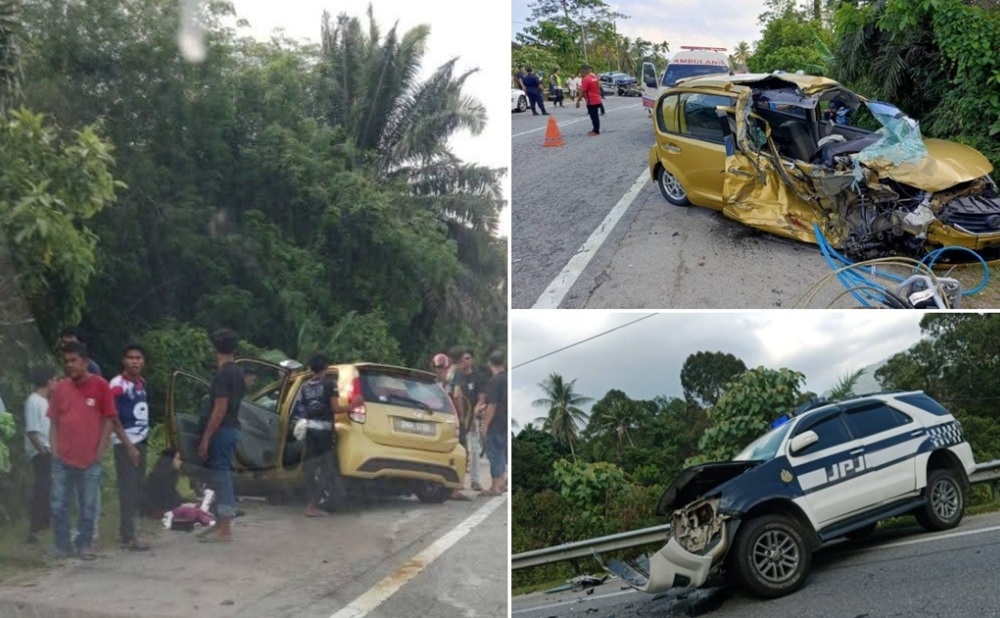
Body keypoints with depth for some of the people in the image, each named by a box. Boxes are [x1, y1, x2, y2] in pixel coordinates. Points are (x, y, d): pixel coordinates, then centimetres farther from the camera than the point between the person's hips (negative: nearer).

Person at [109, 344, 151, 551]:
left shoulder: (142, 383, 10)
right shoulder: (118, 384, -13)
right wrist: (126, 442, -19)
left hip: (140, 441, 8)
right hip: (125, 443, -8)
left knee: (137, 488, 12)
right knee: (128, 489, -7)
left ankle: (127, 531, 21)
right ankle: (129, 537, -5)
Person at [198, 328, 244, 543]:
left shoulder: (223, 374, -16)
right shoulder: (237, 372, 12)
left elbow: (220, 409, -21)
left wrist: (206, 438, -19)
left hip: (222, 430, -9)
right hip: (233, 428, 9)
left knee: (221, 476, -6)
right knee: (223, 476, 15)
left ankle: (225, 530, -3)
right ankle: (223, 524, 22)